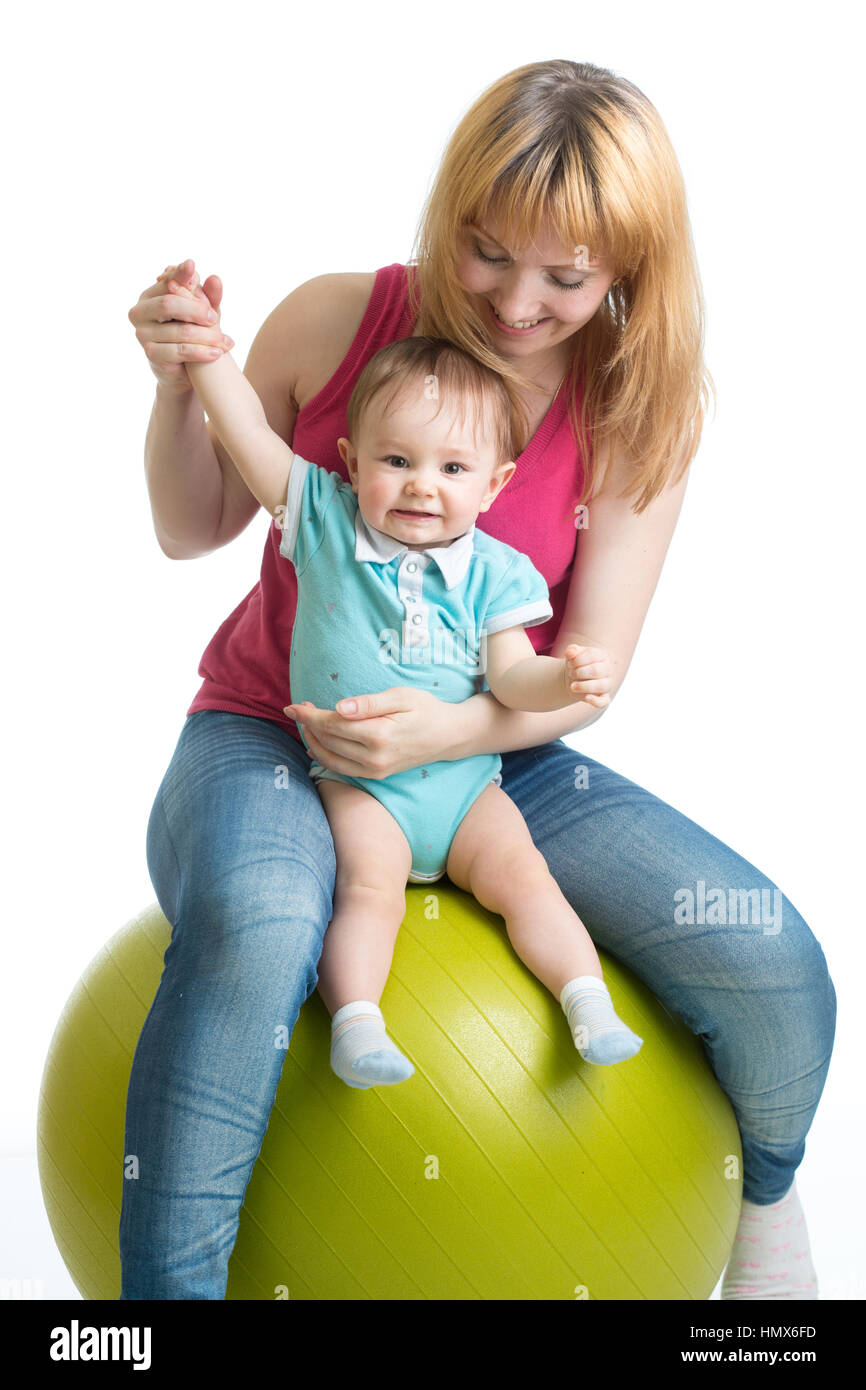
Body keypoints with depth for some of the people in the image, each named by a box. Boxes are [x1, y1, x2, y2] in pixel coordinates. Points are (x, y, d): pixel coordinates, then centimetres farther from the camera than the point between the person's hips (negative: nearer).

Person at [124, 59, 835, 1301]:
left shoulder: (639, 410, -7)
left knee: (777, 970, -14)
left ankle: (767, 1208, 22)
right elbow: (194, 530, 4)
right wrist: (182, 388, -15)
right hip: (267, 732, -1)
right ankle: (165, 1286, -20)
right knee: (253, 930, -41)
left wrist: (448, 729, -28)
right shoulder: (335, 322, -8)